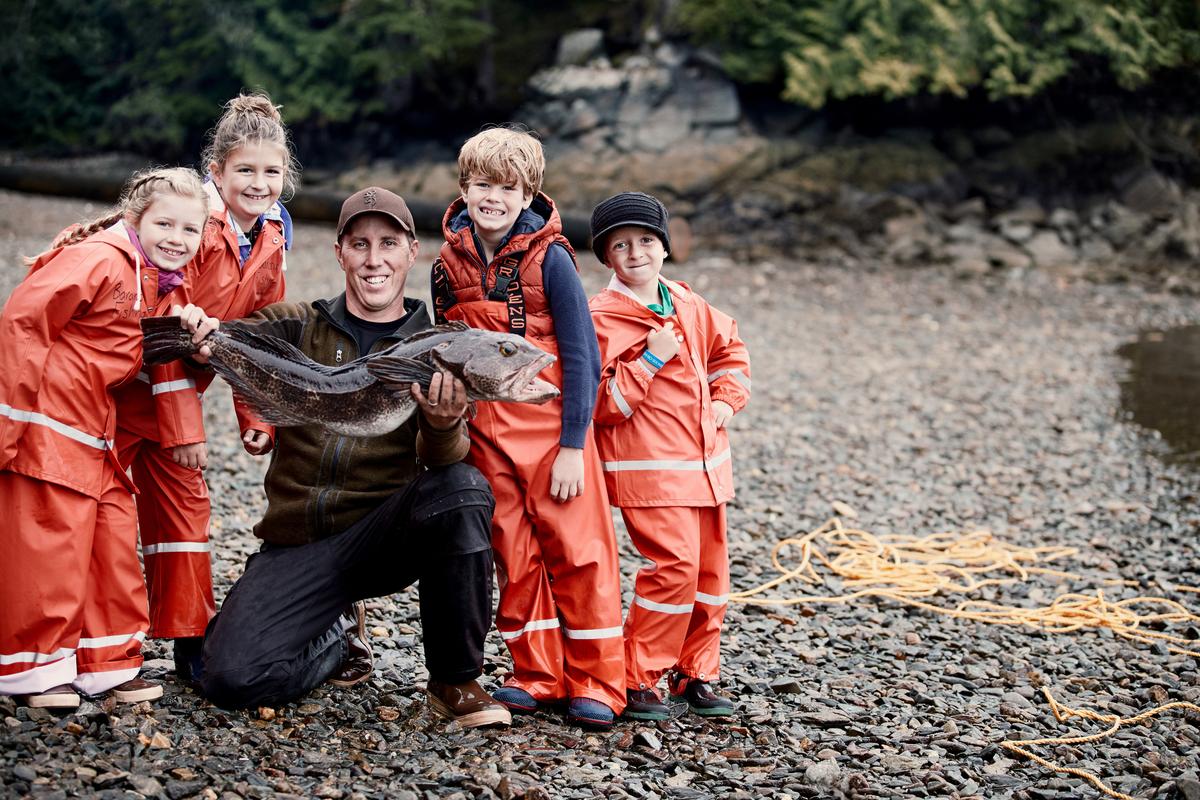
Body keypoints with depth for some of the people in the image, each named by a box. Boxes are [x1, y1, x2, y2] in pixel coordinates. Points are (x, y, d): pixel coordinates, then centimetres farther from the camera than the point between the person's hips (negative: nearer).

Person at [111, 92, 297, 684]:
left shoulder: (272, 240, 1)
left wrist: (257, 416, 3)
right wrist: (182, 428, -21)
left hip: (175, 389, 7)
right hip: (119, 386, -7)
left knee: (184, 503, 11)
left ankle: (190, 643, 19)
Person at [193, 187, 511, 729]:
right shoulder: (299, 327, 8)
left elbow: (441, 461, -10)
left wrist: (443, 426, -34)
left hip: (385, 536, 0)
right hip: (296, 545, 1)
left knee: (462, 488, -31)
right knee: (231, 679, -21)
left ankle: (455, 683, -14)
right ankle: (332, 643, 14)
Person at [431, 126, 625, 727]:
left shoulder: (548, 257, -9)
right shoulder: (449, 265, 4)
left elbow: (582, 357, -10)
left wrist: (573, 445, -13)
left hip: (552, 428, -4)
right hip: (485, 434, 4)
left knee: (577, 552, -2)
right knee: (514, 556, 9)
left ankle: (595, 683, 8)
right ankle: (537, 676, 20)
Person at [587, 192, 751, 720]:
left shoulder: (688, 305, 11)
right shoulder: (603, 320, -10)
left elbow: (729, 346, 29)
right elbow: (602, 404, -15)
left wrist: (727, 399, 13)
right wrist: (650, 360, -20)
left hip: (705, 464, 7)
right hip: (648, 468, -7)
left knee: (710, 570, 10)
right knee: (676, 565, -16)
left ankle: (695, 675, 24)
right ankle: (637, 681, -4)